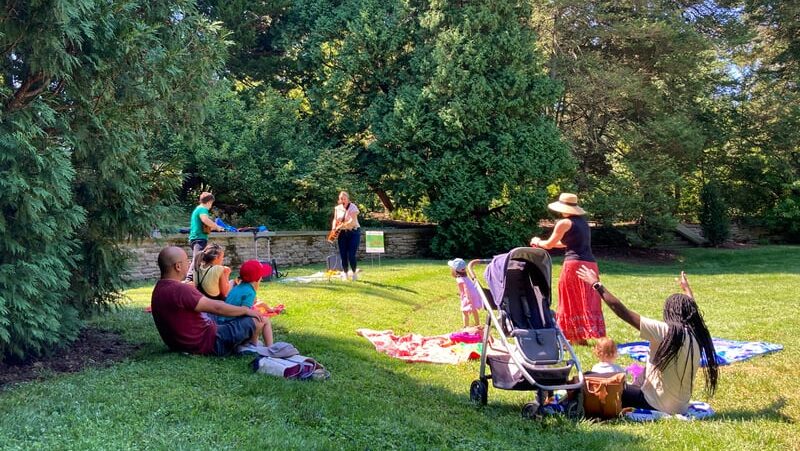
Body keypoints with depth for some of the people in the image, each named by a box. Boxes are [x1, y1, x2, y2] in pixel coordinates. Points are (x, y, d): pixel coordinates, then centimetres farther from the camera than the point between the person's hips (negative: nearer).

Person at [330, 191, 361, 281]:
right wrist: (334, 227, -6)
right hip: (342, 234, 4)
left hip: (353, 232, -4)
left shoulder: (353, 207, -10)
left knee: (351, 255, -10)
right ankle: (345, 274, 17)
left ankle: (354, 273, 10)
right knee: (343, 255, 2)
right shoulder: (337, 208, 5)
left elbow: (352, 221, -20)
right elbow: (335, 219, 13)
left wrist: (341, 226, -24)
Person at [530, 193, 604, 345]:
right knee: (586, 301, 10)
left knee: (572, 302, 1)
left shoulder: (565, 223, -5)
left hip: (574, 264, -7)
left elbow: (549, 244, 5)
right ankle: (582, 337, 15)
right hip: (590, 264, 7)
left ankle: (576, 337, 3)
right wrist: (542, 243, 37)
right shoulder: (583, 222, 18)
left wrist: (537, 242, 26)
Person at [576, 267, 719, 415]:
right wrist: (687, 288, 40)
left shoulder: (665, 331, -21)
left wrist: (597, 285, -12)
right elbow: (691, 310, 21)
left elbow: (622, 312, -20)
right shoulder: (697, 335, -3)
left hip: (659, 405, -7)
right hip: (681, 406, 7)